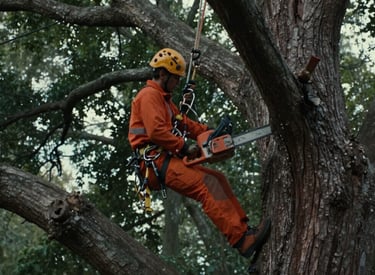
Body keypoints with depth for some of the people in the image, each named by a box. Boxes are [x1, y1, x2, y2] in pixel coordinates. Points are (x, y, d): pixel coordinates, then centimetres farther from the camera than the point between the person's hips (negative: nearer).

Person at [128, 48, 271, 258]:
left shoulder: (163, 98, 26)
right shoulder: (150, 95, -8)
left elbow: (184, 123, 27)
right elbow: (156, 131, -20)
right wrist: (184, 147, -14)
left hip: (168, 160, 11)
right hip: (156, 163, -11)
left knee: (218, 179, 7)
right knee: (208, 185, -24)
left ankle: (243, 229, -1)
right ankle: (242, 241, -34)